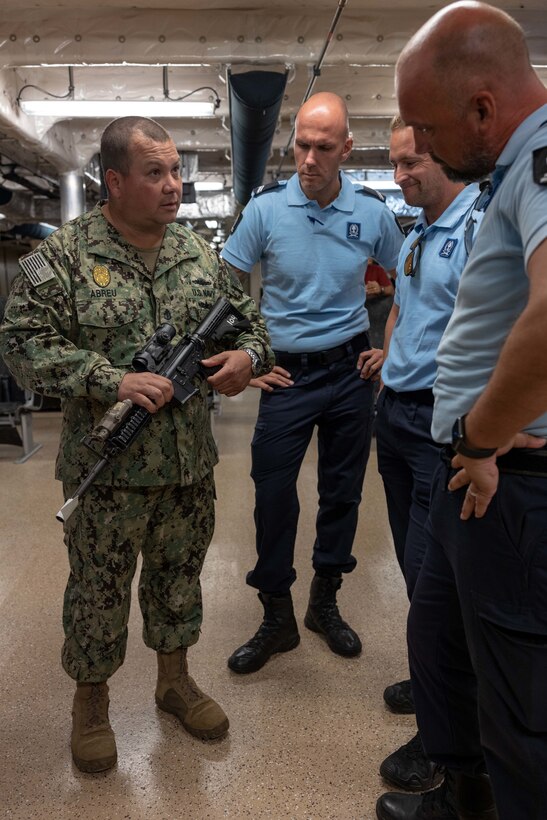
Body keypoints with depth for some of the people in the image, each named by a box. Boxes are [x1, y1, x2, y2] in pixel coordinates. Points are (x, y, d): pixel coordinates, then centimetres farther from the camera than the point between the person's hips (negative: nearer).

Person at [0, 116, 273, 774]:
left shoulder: (200, 255, 7)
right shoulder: (63, 255, -8)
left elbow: (249, 320, 16)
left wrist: (247, 355, -7)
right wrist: (112, 381, -22)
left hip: (191, 462, 4)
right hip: (107, 470, -4)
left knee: (179, 575, 18)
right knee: (98, 588, 10)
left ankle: (174, 678, 40)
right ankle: (91, 701, 34)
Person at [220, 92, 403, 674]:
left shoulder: (372, 211, -1)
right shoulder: (266, 207, -7)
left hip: (350, 370, 2)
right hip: (287, 374, -1)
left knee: (342, 493, 11)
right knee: (272, 495, 1)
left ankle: (325, 603, 31)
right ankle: (277, 618, 20)